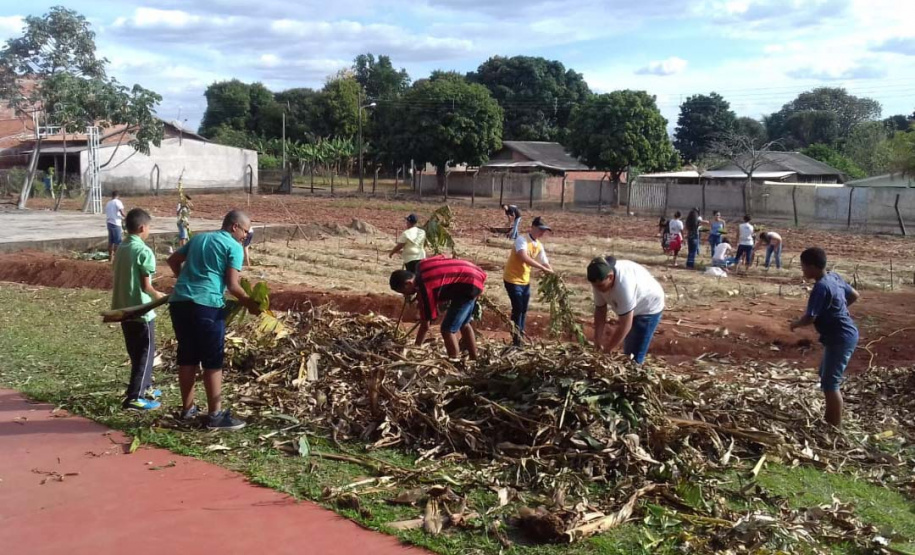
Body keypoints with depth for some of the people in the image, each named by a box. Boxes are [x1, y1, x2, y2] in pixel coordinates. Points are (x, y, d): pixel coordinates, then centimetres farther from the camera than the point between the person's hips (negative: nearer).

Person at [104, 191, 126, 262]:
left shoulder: (108, 203, 15)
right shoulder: (118, 202, -7)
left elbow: (106, 213, 16)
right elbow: (122, 212, -17)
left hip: (109, 223, 7)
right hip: (115, 223, -7)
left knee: (111, 241, 13)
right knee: (118, 241, -3)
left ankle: (110, 257, 17)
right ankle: (115, 257, -5)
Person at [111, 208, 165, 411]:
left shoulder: (121, 249, 7)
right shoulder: (144, 252, -17)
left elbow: (122, 279, 11)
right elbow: (145, 286, -17)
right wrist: (158, 296, 2)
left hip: (124, 309, 8)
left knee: (136, 352, 20)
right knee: (145, 353, 1)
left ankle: (144, 386, 32)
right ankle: (134, 397, 0)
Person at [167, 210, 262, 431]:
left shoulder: (199, 238, 21)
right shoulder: (234, 247, 1)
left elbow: (173, 261, 28)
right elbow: (232, 285, -7)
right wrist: (250, 304, 6)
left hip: (178, 302, 7)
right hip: (206, 305, -7)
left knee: (187, 357, 16)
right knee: (212, 361, 1)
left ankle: (187, 409, 25)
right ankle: (215, 415, 5)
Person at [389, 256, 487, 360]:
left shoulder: (425, 287, -22)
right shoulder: (420, 267, 0)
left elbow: (425, 326, -16)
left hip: (469, 284, -11)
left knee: (447, 329, -9)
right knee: (463, 324, 24)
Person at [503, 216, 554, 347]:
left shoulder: (539, 245, 5)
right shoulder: (522, 240, -21)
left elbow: (545, 263, 9)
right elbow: (524, 257, -38)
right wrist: (542, 268, -40)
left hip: (525, 280, 8)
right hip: (512, 279, -8)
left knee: (524, 310, 11)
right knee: (518, 308, -10)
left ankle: (520, 337, 21)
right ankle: (516, 340, -1)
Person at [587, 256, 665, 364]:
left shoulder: (624, 283, -42)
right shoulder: (600, 280, -21)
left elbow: (625, 325, -35)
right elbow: (600, 309, -7)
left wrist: (607, 349, -27)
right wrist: (597, 339, -12)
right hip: (630, 309, 7)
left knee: (634, 357, -10)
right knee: (627, 352, 18)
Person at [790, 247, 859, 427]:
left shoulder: (821, 288, -23)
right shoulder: (834, 277, 6)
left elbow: (809, 318, -24)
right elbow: (854, 295, 21)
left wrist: (795, 324, -4)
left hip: (840, 339, -10)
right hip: (844, 335, 10)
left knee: (830, 384, -4)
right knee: (826, 377, 22)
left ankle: (835, 429, 2)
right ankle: (829, 420, 32)